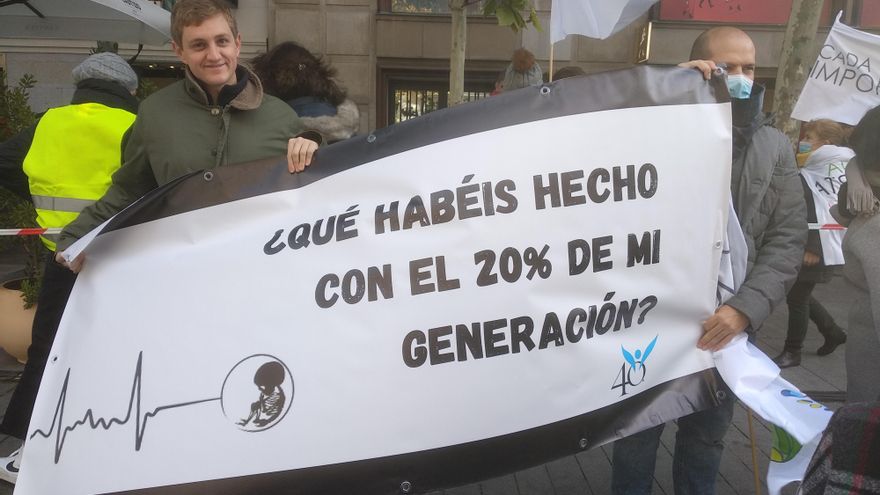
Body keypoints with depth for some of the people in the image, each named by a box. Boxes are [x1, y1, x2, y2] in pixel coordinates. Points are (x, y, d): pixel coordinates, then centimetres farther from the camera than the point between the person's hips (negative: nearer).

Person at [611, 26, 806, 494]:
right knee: (637, 433, 13)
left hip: (726, 322, 3)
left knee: (706, 438, 20)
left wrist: (745, 307, -14)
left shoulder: (774, 147, 3)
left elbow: (787, 240, 0)